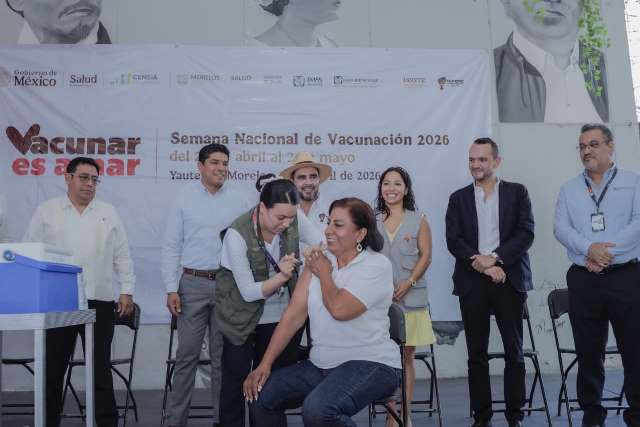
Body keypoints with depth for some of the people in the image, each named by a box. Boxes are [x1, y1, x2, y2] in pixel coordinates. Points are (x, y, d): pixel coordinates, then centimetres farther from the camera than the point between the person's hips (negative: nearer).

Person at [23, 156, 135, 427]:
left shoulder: (108, 213, 10)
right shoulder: (46, 211, 7)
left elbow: (121, 256, 10)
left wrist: (127, 291, 3)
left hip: (99, 302, 1)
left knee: (101, 368, 5)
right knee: (53, 367, 7)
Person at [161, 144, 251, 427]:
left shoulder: (238, 200, 5)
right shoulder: (184, 199, 3)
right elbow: (171, 246, 2)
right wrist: (171, 289, -4)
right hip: (193, 283, -1)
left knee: (223, 355, 8)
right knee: (187, 353, 3)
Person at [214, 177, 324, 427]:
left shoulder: (295, 218, -15)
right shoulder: (238, 235, -25)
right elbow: (249, 292, -22)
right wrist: (281, 277, -35)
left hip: (283, 317, 4)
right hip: (243, 319, -3)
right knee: (236, 379, 5)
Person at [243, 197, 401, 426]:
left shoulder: (377, 265, -10)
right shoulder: (318, 261, 7)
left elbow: (339, 309, -23)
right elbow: (294, 315, 1)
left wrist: (324, 274, -4)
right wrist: (265, 364, -5)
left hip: (371, 364, -6)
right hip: (321, 365, 6)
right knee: (260, 395, -8)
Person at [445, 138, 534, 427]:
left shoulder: (517, 192, 7)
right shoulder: (459, 198, 10)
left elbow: (526, 233, -4)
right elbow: (453, 241, 0)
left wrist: (494, 257, -15)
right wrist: (483, 266, -13)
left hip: (509, 280, -1)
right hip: (472, 283, 1)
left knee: (514, 352, 5)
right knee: (477, 354, 6)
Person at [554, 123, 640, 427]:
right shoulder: (569, 189, 13)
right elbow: (560, 228, 1)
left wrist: (607, 251, -15)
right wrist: (589, 249, -16)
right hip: (584, 280, 2)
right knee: (588, 351, 9)